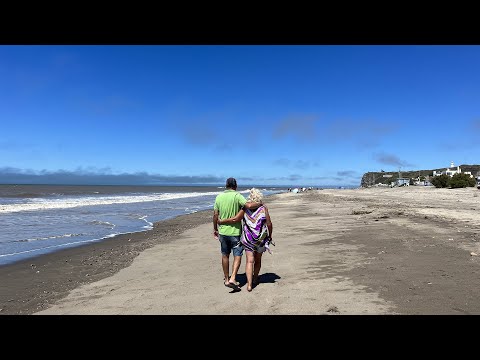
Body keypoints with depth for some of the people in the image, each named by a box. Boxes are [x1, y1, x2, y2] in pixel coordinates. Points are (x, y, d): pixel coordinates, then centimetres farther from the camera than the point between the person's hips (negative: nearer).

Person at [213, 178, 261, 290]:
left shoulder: (219, 197, 2)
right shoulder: (237, 196, -12)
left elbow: (215, 215, 3)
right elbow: (249, 206, -26)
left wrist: (215, 229, 14)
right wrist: (260, 204, -7)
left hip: (223, 231, 5)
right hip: (235, 231, -4)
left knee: (225, 255, 17)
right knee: (237, 256, 4)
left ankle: (226, 278, 28)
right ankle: (233, 278, -9)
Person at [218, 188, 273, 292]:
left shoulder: (245, 208, -9)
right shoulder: (263, 208, -8)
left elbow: (235, 219, -16)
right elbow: (269, 224, -5)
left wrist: (221, 221, -4)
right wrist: (269, 237, 10)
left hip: (248, 238, -1)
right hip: (261, 239, 1)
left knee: (250, 261, 0)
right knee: (258, 260, 19)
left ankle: (249, 284, -9)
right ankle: (255, 280, 34)